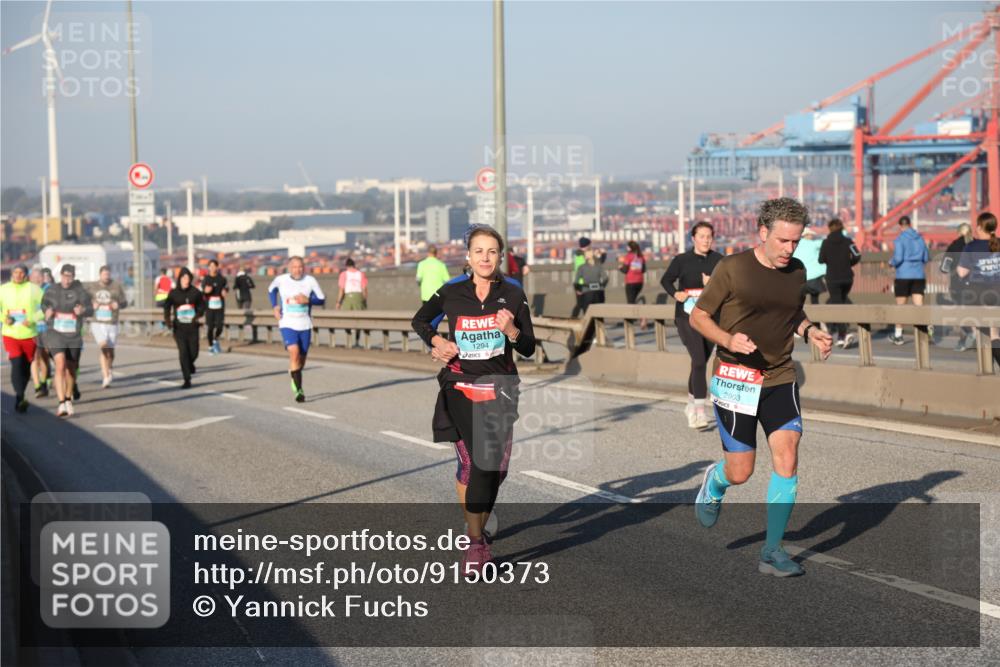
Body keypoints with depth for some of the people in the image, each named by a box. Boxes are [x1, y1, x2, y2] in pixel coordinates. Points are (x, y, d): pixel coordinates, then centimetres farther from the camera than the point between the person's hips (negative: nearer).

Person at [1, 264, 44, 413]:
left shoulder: (33, 289, 0)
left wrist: (32, 319, -16)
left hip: (29, 334, 0)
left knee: (26, 367, 8)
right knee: (16, 364, -17)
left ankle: (19, 399, 26)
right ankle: (19, 398, -20)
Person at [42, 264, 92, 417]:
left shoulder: (80, 291, -6)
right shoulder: (51, 291, 2)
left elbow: (90, 310, -13)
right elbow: (44, 303, 20)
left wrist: (82, 310, -36)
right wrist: (47, 311, -3)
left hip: (74, 336, 1)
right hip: (55, 334, -1)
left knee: (71, 369, 14)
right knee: (60, 366, -19)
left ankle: (68, 398, 41)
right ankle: (62, 404, -25)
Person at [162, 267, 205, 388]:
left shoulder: (195, 292, -2)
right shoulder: (173, 293, -2)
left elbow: (202, 305, 7)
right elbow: (167, 307, -3)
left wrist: (198, 315, -13)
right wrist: (167, 320, -20)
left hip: (192, 327, 1)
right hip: (179, 328, -1)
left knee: (193, 352, 2)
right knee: (183, 352, -9)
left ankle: (190, 364, 40)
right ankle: (187, 381, -3)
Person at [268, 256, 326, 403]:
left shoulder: (310, 281, -5)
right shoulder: (281, 280, -3)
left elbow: (322, 299, 1)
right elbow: (271, 290, 18)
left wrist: (308, 300, -18)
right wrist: (275, 306, 2)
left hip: (305, 325, 2)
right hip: (287, 324, -2)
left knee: (302, 358, 11)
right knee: (294, 353, -22)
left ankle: (294, 376, 46)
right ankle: (298, 390, -17)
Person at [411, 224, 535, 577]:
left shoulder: (513, 295, 0)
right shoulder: (451, 293, 0)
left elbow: (529, 349, 2)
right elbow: (420, 320, 18)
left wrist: (511, 330, -17)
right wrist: (436, 341, 0)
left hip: (499, 390, 2)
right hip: (460, 388, -1)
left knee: (495, 468, 1)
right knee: (473, 463, -13)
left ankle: (474, 536, 20)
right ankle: (476, 541, -2)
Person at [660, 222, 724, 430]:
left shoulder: (718, 260, 3)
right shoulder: (682, 260, -2)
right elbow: (666, 279, 10)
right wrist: (675, 293, -8)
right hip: (687, 317, -4)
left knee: (701, 363, 15)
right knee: (698, 361, -16)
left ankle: (691, 405, 35)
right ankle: (700, 412, -18)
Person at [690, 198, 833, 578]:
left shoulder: (797, 272, 6)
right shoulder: (731, 269, -9)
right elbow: (698, 316, -3)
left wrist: (810, 331, 4)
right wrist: (728, 339, -21)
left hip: (780, 379, 4)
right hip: (735, 379, -4)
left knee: (787, 460, -11)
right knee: (741, 472, 0)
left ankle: (772, 551, 1)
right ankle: (714, 482, 39)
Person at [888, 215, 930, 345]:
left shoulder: (900, 239, -9)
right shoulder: (920, 238, 6)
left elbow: (898, 258, -16)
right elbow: (926, 258, 10)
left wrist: (891, 263, 5)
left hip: (903, 275, -4)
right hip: (918, 275, 4)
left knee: (900, 305, 8)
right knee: (919, 305, 2)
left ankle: (898, 335, 16)